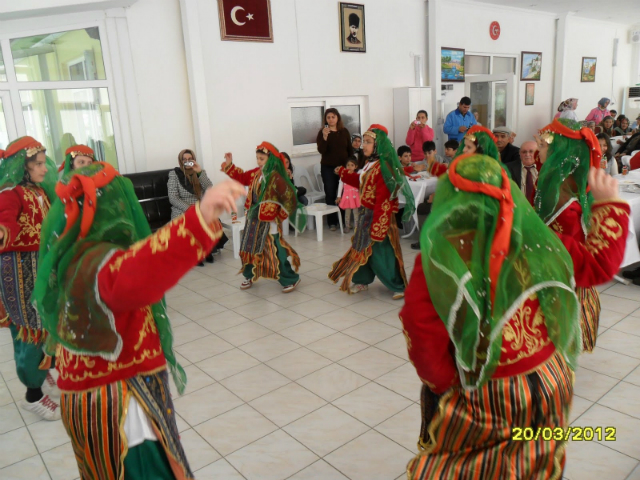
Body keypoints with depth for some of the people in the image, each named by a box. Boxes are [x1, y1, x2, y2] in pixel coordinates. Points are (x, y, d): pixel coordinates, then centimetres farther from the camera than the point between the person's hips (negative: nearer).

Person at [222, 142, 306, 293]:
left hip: (268, 222, -8)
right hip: (254, 219, 8)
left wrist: (280, 216, -13)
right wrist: (229, 165, 10)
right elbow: (241, 177, 20)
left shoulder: (275, 178, -21)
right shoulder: (256, 173, 4)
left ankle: (291, 280, 10)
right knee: (249, 248, 17)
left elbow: (290, 198, -22)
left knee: (274, 252, -4)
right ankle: (250, 276, 36)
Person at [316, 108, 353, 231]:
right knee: (330, 194, -1)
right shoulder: (322, 132, 0)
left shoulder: (344, 131, 7)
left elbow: (350, 149, 12)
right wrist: (325, 137, -25)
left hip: (344, 167, 2)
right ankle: (332, 222, 3)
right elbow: (321, 150, -12)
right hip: (328, 168, -2)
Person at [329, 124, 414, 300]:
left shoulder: (383, 167, -22)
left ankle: (399, 287, 14)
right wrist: (343, 173, 26)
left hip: (378, 217, -9)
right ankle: (362, 281, 36)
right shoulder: (370, 164, 7)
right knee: (362, 248, 19)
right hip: (366, 213, 9)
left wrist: (377, 227, -25)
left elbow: (383, 200, -25)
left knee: (380, 253, -2)